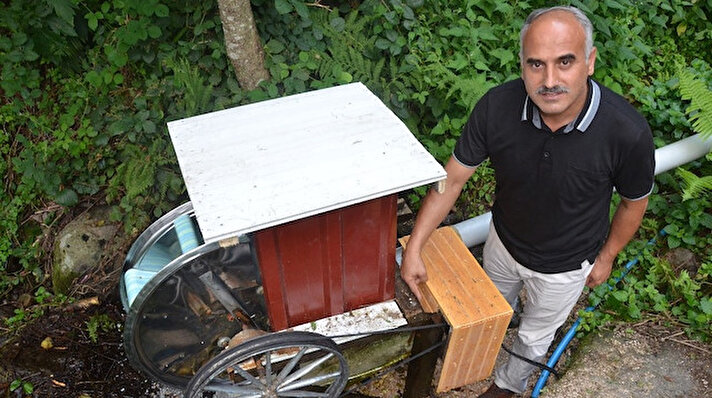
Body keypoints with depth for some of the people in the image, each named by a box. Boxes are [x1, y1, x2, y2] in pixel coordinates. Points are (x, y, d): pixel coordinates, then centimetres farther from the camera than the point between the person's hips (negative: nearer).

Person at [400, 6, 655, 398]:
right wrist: (414, 248, -19)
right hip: (503, 241, 2)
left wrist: (606, 257, 1)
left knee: (534, 335, 25)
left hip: (564, 266, -2)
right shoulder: (497, 107, -30)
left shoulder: (627, 132, -34)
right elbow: (453, 177, -19)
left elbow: (634, 202, -13)